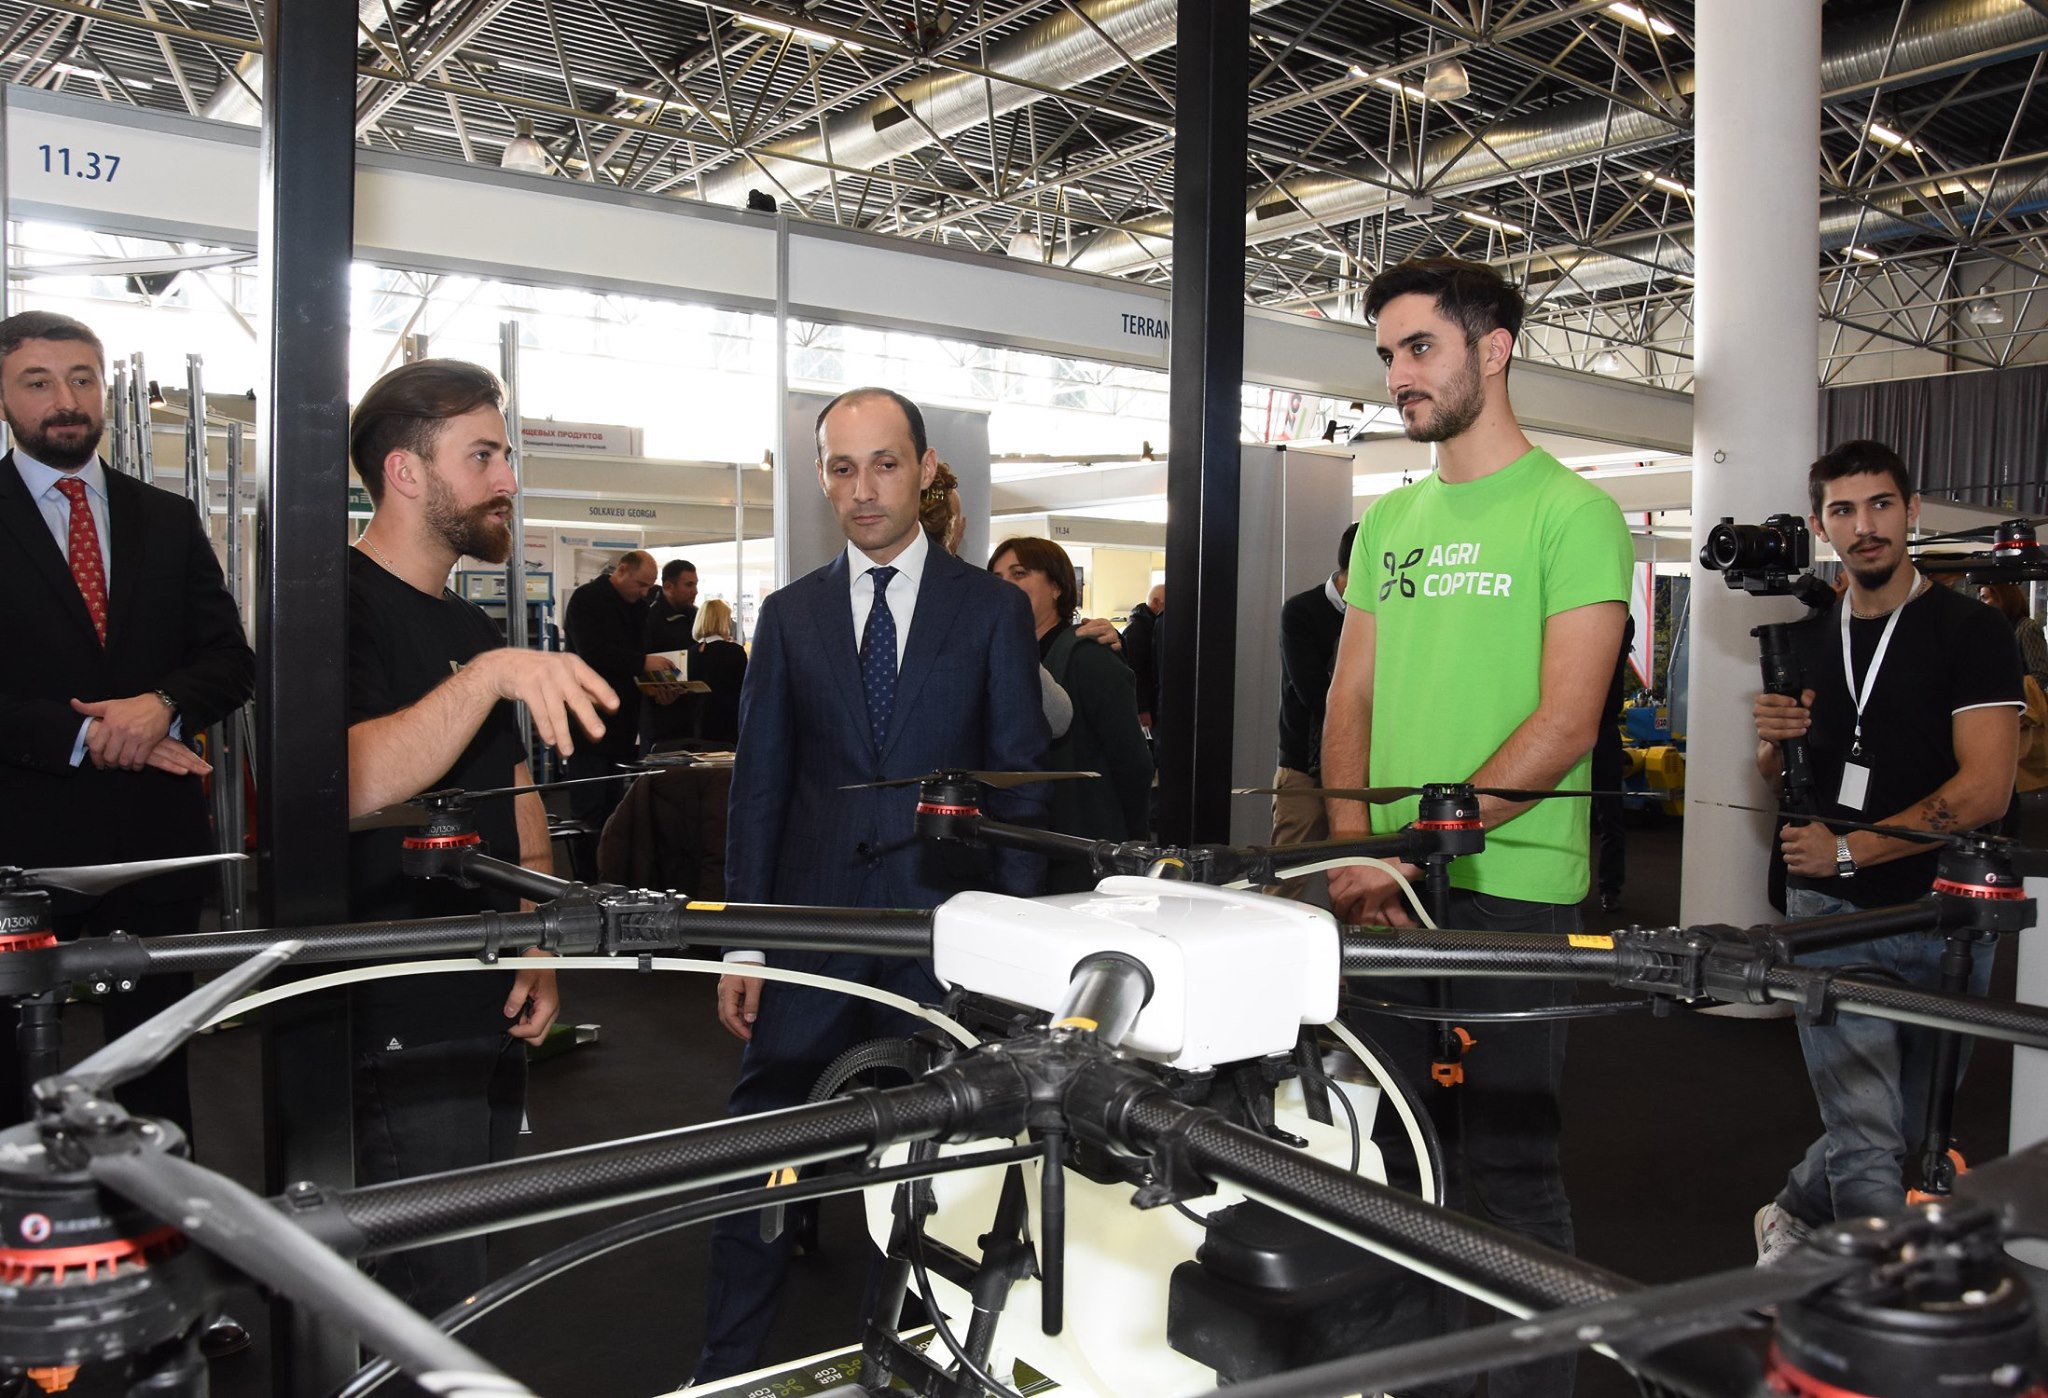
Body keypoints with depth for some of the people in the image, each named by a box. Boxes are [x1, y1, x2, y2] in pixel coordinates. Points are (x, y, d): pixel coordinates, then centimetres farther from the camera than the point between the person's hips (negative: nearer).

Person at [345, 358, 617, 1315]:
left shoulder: (472, 630, 16)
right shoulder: (343, 604, -10)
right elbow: (357, 783, -27)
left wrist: (537, 951, 7)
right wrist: (492, 673, -37)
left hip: (488, 1011, 8)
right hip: (394, 1020, -8)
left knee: (466, 1271, 17)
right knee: (432, 1313, -6)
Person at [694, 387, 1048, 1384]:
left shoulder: (992, 608, 3)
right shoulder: (790, 614, 8)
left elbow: (1020, 777, 1)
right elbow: (758, 783, 6)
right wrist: (741, 940, 1)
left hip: (944, 924, -1)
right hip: (812, 921, 1)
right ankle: (728, 1363, 17)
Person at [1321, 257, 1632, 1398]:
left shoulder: (1571, 512, -5)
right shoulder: (1388, 523, 14)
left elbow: (1565, 722, -13)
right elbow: (1352, 702, 12)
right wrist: (1354, 840, -4)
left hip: (1513, 887, -6)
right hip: (1390, 891, 6)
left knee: (1506, 1169, -1)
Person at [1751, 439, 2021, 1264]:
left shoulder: (1971, 632, -4)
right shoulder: (1807, 641, 9)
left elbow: (1985, 790, -15)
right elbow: (1776, 781, 17)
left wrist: (1847, 849, -20)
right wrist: (1771, 741, -6)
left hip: (1941, 917, -1)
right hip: (1833, 916, 1)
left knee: (1905, 1128, 14)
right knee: (1868, 1140, -7)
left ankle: (1794, 1213, 39)